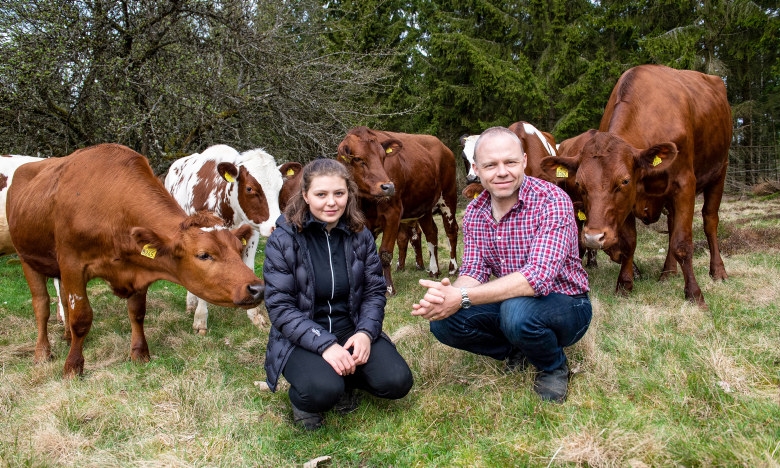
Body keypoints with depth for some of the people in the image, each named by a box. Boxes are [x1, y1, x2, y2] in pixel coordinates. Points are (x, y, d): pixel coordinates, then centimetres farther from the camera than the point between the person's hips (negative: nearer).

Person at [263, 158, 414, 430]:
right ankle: (303, 398, 4)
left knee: (397, 382, -17)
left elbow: (375, 291, 2)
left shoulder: (360, 235, -1)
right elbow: (280, 306, -15)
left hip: (350, 328, 4)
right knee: (324, 391, -32)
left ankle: (345, 378, 12)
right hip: (301, 337, -4)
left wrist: (366, 332, -17)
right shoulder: (283, 240, -12)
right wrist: (324, 344, -25)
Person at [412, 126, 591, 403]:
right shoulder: (474, 213, -3)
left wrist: (462, 297, -38)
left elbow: (538, 278, -34)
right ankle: (517, 352, 10)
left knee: (518, 310, -37)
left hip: (567, 307, -5)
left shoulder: (552, 201, -23)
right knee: (443, 321, -15)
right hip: (510, 303, 6)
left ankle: (554, 367, -3)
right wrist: (445, 295, -32)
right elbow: (473, 273, -7)